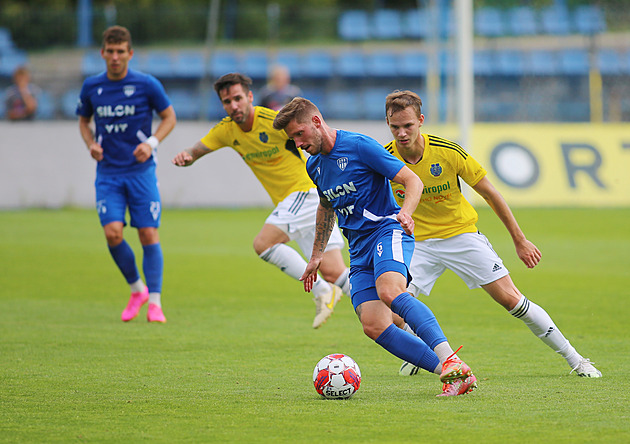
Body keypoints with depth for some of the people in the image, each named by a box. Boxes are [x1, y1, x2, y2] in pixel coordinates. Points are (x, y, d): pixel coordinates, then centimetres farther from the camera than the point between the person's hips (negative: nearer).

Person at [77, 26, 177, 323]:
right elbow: (83, 121, 18)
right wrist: (91, 144, -2)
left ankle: (154, 302, 1)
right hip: (108, 173, 2)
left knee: (148, 235, -7)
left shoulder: (147, 85, -5)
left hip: (140, 170, -2)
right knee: (113, 233, -13)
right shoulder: (91, 87, 3)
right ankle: (136, 289, 10)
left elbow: (169, 117, 5)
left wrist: (151, 143, -11)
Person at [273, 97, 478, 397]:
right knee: (374, 326, -15)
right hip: (359, 248, 7)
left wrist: (405, 212, -28)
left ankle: (452, 362, -45)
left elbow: (412, 180, -9)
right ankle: (452, 376, -18)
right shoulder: (314, 166, 16)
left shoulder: (359, 146, -7)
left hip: (388, 230, -7)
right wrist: (317, 255, 36)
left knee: (390, 293, -37)